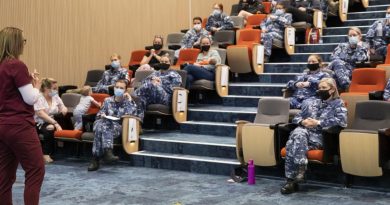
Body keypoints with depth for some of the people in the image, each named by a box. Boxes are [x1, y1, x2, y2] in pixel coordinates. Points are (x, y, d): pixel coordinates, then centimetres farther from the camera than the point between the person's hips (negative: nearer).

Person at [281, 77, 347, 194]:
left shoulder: (338, 104, 13)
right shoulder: (309, 102, 28)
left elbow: (342, 121, -5)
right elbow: (296, 118, 24)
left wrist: (318, 123, -10)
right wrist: (303, 122, -1)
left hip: (321, 136, -5)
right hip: (304, 132, 5)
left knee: (293, 142, -34)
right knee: (298, 133, -34)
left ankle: (292, 180, -34)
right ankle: (300, 168, -37)